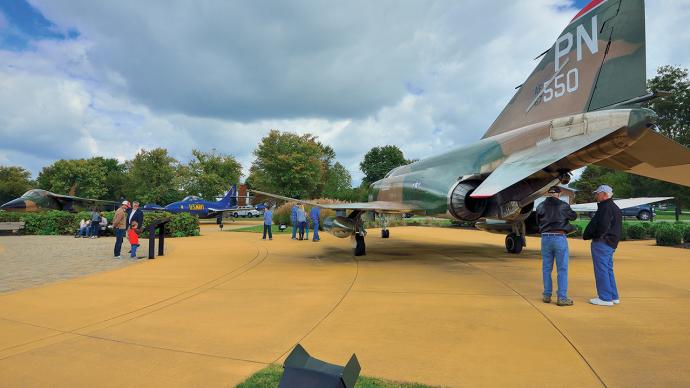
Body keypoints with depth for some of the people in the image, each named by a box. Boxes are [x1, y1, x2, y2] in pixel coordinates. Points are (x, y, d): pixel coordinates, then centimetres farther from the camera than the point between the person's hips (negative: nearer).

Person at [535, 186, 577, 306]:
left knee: (546, 268, 11)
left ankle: (547, 295, 17)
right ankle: (562, 298, 4)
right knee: (562, 269, 3)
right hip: (560, 238, -3)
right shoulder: (563, 205, -5)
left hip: (545, 238, 3)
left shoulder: (540, 206, 1)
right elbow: (573, 216, 13)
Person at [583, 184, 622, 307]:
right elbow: (618, 228, 21)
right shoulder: (615, 208, 18)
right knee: (608, 270, 16)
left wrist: (587, 235, -10)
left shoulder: (606, 207, -15)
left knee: (601, 270, -4)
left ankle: (605, 298, 0)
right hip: (610, 244, 11)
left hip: (601, 243, -10)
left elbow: (603, 227, -24)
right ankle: (613, 297, 22)